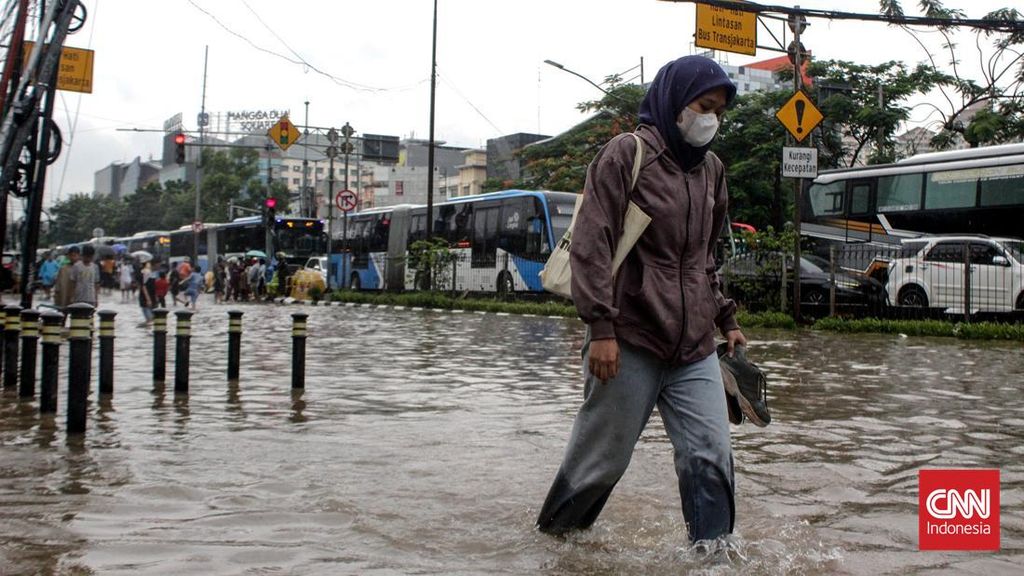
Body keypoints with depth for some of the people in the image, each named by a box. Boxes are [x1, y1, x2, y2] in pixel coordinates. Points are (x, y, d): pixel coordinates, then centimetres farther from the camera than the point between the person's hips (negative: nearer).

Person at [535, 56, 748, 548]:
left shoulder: (710, 168, 16)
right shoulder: (626, 154, -5)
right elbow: (591, 245, -12)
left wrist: (725, 319, 21)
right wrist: (600, 327, -18)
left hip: (695, 347, 6)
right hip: (630, 342, -6)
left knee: (711, 457, -1)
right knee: (602, 457, 5)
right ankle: (552, 537, 28)